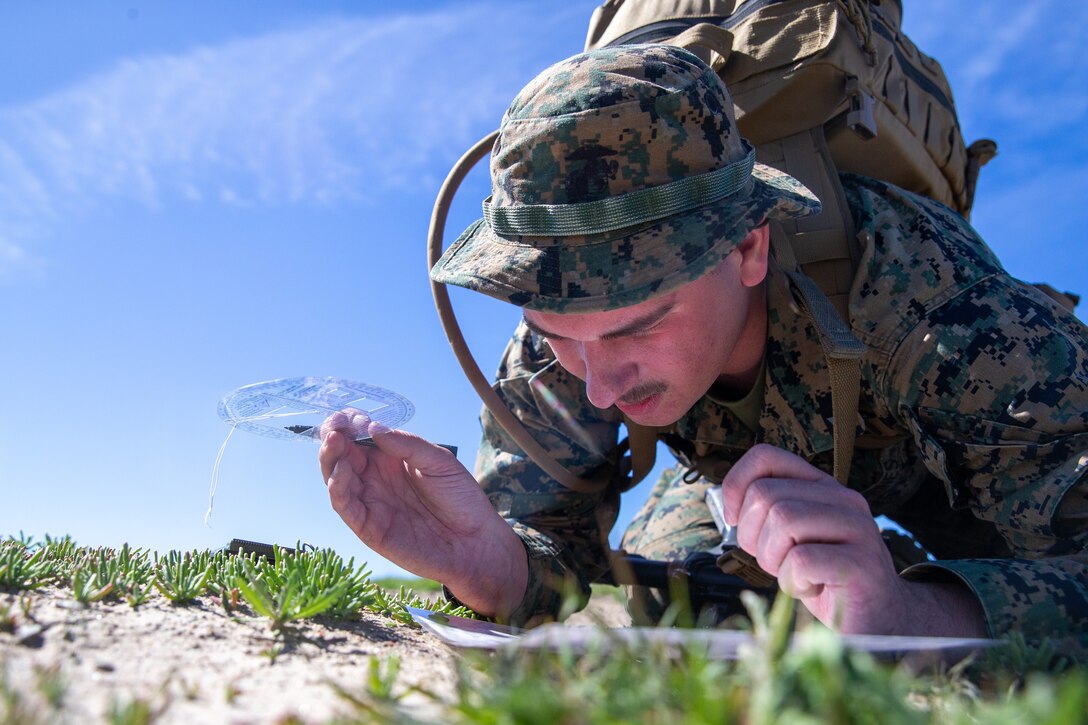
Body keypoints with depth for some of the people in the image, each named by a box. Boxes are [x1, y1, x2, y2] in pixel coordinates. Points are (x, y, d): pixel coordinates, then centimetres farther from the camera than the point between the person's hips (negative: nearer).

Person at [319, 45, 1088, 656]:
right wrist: (487, 564, -46)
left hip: (940, 463, -1)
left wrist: (910, 614, -60)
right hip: (742, 464, 2)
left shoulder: (914, 282, -40)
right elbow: (555, 556, -23)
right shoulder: (564, 326, -29)